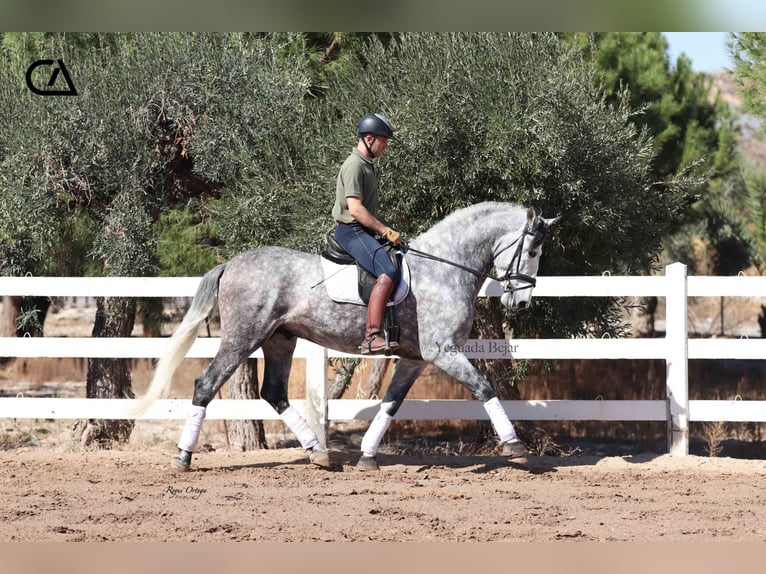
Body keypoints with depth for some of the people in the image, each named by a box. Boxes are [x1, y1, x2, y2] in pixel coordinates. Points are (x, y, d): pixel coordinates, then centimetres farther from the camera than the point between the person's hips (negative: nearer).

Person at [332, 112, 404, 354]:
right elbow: (355, 208, -22)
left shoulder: (367, 166, 20)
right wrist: (386, 231, -18)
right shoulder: (354, 166, -13)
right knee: (388, 273, -28)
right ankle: (372, 337, -36)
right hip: (351, 231, -11)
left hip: (364, 232, 11)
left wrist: (389, 230, 16)